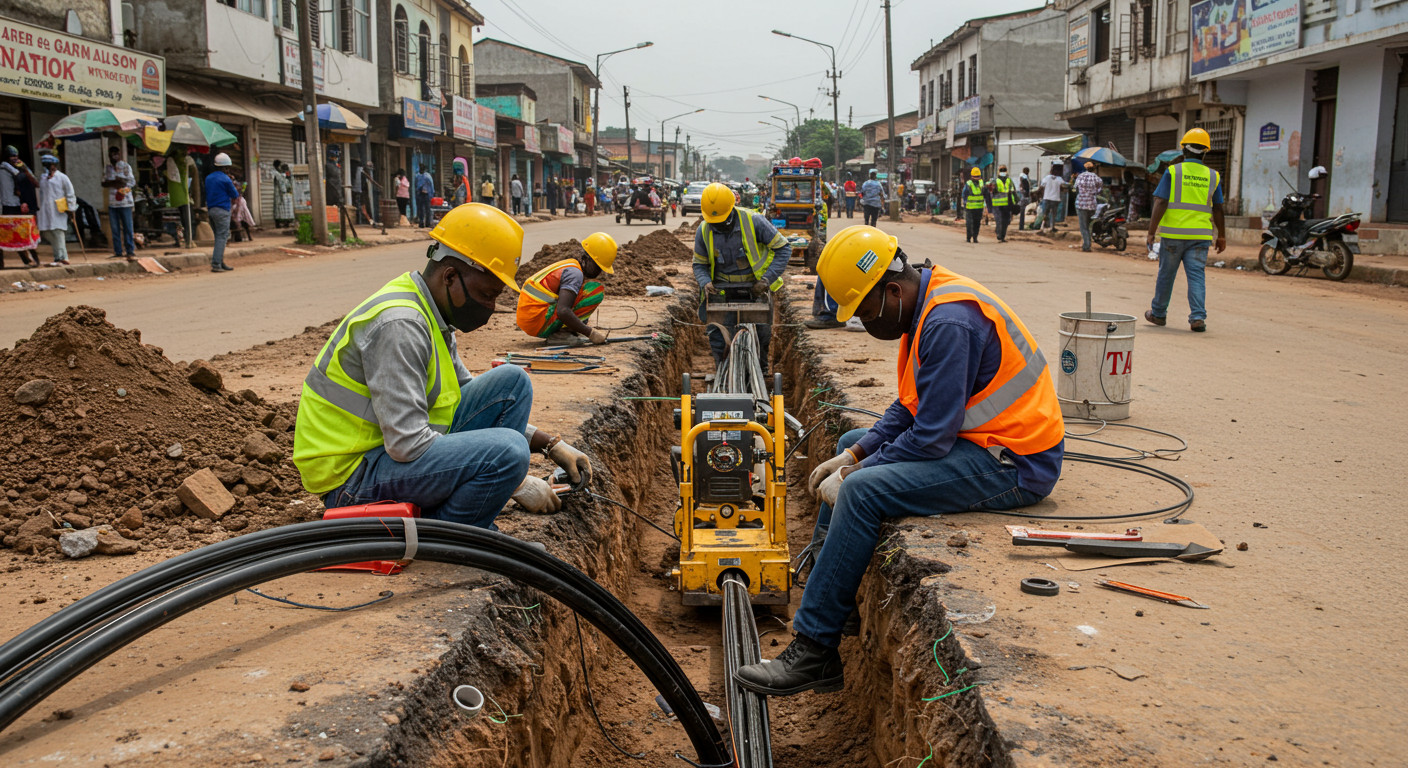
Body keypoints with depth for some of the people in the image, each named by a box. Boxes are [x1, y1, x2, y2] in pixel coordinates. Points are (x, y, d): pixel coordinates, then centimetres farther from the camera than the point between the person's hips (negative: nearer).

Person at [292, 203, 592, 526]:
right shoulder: (398, 324, -23)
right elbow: (407, 443, -28)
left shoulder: (432, 317, 9)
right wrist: (515, 483, -23)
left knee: (511, 382, 4)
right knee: (507, 450, -28)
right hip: (353, 473, -10)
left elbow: (469, 399, 18)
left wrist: (552, 446, 7)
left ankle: (468, 522, 4)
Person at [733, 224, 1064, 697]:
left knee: (862, 491, -25)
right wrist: (855, 456, 4)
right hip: (969, 437, 11)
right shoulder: (926, 307, 8)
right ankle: (815, 577, 21)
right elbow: (910, 406, 16)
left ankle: (812, 654, -17)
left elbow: (930, 438, -25)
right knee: (852, 443, 19)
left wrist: (852, 477, -15)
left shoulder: (949, 322, -24)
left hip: (1012, 464, -11)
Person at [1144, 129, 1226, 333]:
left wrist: (1152, 230, -6)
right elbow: (1218, 210, 9)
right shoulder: (1213, 176, 6)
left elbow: (1161, 203, -9)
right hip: (1200, 235, 2)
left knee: (1166, 274, 11)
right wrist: (1222, 237, 17)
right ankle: (1198, 317, -10)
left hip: (1173, 233, -1)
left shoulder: (1173, 172, -3)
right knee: (1197, 275, 1)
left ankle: (1158, 313, 25)